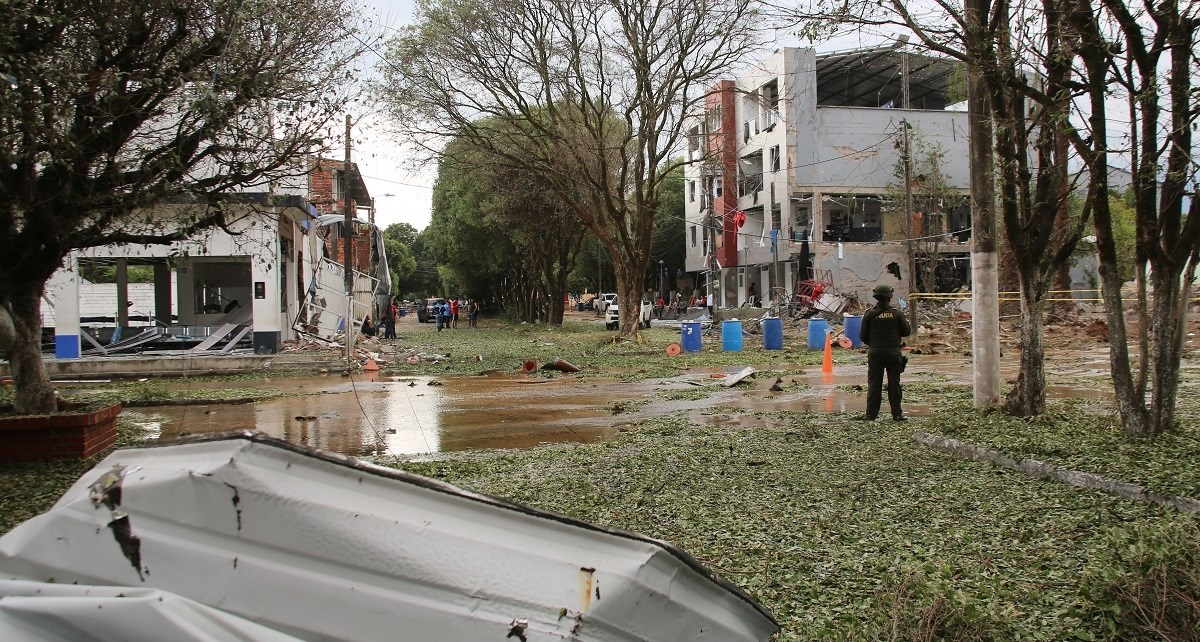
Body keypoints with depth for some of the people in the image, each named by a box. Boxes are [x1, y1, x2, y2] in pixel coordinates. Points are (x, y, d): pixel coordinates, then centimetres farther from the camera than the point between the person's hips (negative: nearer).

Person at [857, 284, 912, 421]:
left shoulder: (869, 314, -5)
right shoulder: (897, 313, -5)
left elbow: (862, 336, -3)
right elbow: (907, 332, 1)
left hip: (875, 352, 0)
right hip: (893, 352, 0)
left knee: (874, 383, 5)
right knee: (894, 383, 7)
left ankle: (871, 414, 4)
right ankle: (897, 414, 8)